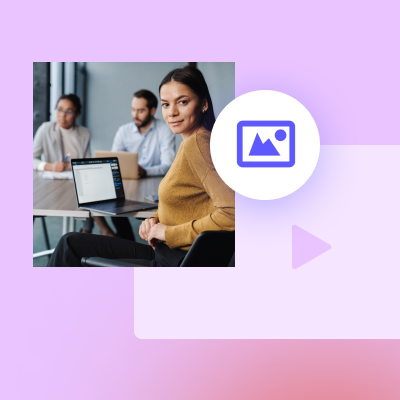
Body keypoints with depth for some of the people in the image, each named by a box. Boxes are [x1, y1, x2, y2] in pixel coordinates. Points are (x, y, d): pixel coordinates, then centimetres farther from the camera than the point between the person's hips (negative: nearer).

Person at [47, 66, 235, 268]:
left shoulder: (198, 143, -20)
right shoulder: (189, 143, 10)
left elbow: (231, 214, -30)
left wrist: (168, 233, -19)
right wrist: (156, 220, 2)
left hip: (179, 261, -9)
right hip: (164, 252, 9)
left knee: (71, 245, 1)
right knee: (72, 243, 12)